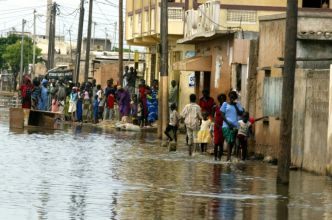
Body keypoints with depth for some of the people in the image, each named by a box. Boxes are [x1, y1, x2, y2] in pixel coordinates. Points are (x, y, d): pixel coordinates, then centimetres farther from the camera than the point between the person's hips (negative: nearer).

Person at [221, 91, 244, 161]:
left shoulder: (238, 104, 11)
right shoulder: (225, 104, 6)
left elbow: (240, 113, -1)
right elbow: (222, 115, 2)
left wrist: (235, 105, -6)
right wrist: (228, 123, -10)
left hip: (235, 126, 3)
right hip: (226, 125, -3)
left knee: (232, 142, 6)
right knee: (229, 141, -17)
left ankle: (228, 157, 16)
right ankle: (229, 158, -25)